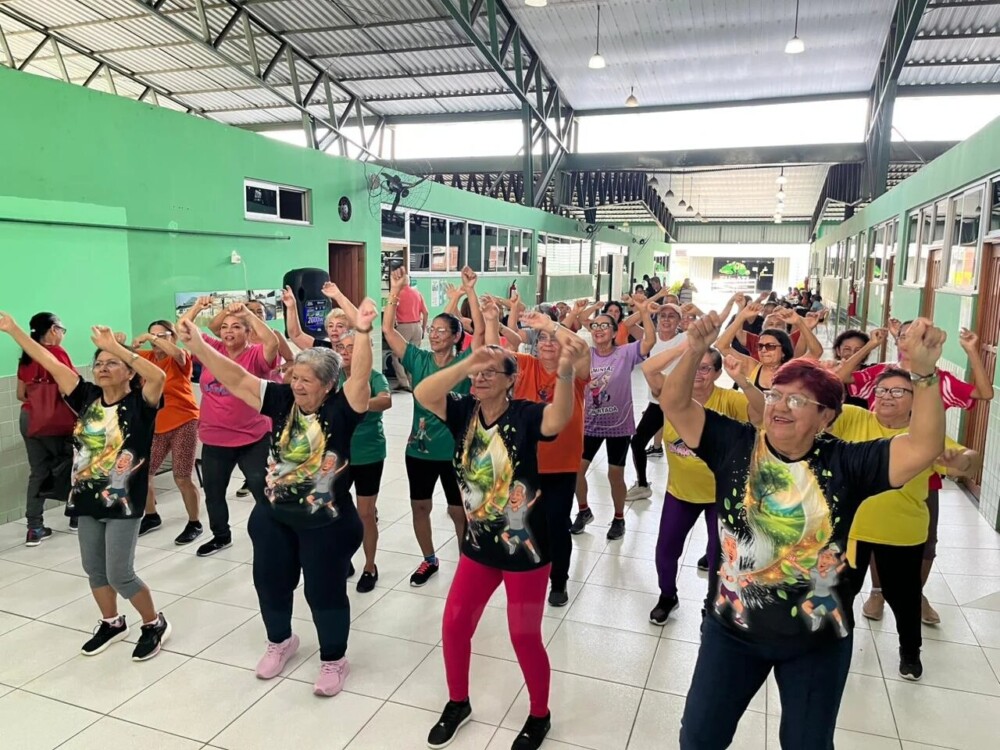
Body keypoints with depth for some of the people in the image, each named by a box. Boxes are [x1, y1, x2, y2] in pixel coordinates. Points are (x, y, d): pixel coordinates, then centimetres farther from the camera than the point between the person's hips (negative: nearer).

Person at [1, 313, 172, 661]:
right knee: (94, 569, 17)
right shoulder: (87, 397, 3)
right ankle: (111, 623, 40)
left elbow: (158, 375, -33)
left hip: (123, 501, -6)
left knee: (119, 574, -1)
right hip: (87, 498, 6)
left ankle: (155, 624, 21)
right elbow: (51, 363, 2)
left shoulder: (139, 403, -13)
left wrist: (115, 346, -34)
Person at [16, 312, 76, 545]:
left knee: (38, 471, 9)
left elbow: (21, 394, 14)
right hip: (53, 419, -6)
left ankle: (35, 528, 8)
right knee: (72, 463, 11)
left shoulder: (26, 357, 10)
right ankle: (77, 515, 19)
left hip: (29, 418, 6)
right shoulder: (56, 352, -11)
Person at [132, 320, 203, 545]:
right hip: (155, 425, 6)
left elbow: (177, 353, -31)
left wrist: (154, 338, -25)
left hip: (183, 424, -6)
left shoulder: (179, 359, -10)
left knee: (182, 479, -5)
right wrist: (135, 343, -12)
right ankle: (151, 516, 33)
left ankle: (194, 524, 14)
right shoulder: (147, 357, 6)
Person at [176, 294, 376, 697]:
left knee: (325, 591, 7)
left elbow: (360, 378, -32)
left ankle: (334, 660, 30)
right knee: (270, 583, 20)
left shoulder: (340, 409, -16)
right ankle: (280, 641, 48)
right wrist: (198, 346, -17)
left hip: (326, 521, -5)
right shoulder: (281, 400, -4)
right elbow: (236, 379, -7)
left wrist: (362, 332, -46)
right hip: (273, 516, 5)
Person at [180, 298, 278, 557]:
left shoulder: (256, 355, -11)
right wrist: (197, 307, -13)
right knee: (213, 492, 21)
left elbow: (272, 343, -32)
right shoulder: (212, 349, 2)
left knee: (264, 492, -1)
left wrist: (248, 313, -31)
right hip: (214, 440, 6)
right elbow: (182, 330, 2)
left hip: (253, 439, -6)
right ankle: (221, 536, 42)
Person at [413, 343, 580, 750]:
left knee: (524, 636, 7)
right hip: (479, 542, 5)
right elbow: (422, 393, -23)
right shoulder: (464, 411, -7)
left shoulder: (524, 415, -18)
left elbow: (559, 417, -39)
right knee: (454, 626, 12)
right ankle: (458, 703, 40)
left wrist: (565, 372, -59)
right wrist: (467, 362, -37)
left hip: (525, 545, -4)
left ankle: (539, 716, 34)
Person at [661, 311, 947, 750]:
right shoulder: (735, 445, -10)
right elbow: (675, 404, -13)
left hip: (818, 639, 0)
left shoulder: (845, 463, -11)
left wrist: (924, 373, -31)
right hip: (732, 628, 1)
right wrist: (695, 352, -29)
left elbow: (923, 449, -21)